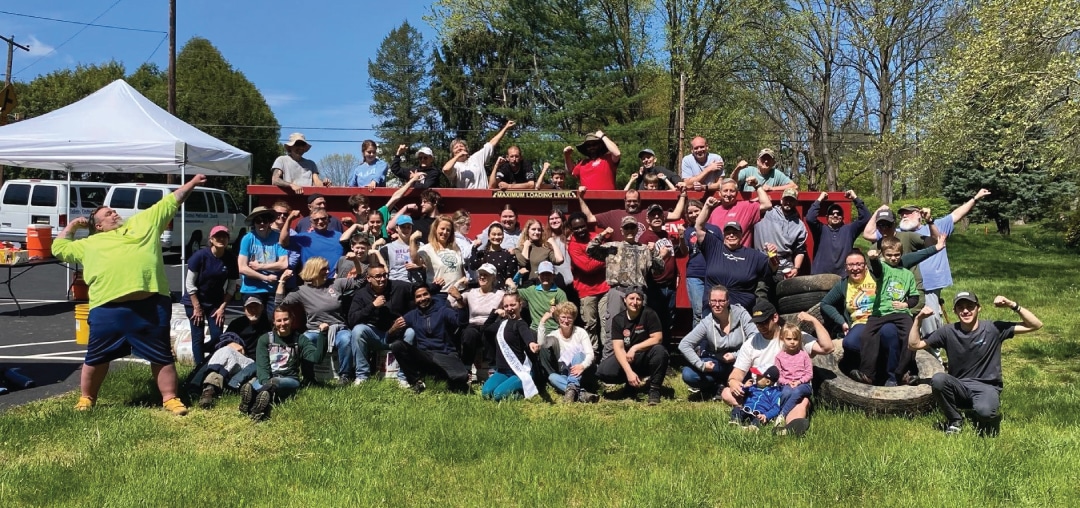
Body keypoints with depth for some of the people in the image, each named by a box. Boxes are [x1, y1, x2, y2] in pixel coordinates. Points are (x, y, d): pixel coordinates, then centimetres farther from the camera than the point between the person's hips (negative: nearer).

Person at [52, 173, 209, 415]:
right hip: (107, 308, 1)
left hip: (151, 304, -1)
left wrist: (192, 183, 22)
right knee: (96, 357, 10)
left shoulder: (143, 222, 22)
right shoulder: (90, 243, 24)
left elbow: (170, 202, 24)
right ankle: (86, 399, 28)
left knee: (162, 356, 3)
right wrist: (72, 226, 32)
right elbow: (59, 248, 31)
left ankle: (170, 399, 11)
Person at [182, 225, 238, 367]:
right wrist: (197, 307, -12)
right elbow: (190, 283, -14)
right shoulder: (200, 255, -19)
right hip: (195, 301, -3)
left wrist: (222, 307, -6)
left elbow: (231, 286, -2)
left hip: (216, 302, 3)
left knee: (218, 336, -2)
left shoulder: (231, 258, -9)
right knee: (198, 336, -2)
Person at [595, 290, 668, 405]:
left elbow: (657, 338, -17)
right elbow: (618, 347, -15)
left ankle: (654, 389, -15)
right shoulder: (618, 319, -7)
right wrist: (629, 372, -28)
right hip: (625, 358, 2)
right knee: (603, 372, -23)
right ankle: (637, 380, 3)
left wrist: (635, 348, -24)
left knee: (659, 350, -35)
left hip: (646, 357, -2)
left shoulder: (648, 314, -12)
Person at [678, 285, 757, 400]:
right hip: (716, 364, 0)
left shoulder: (741, 314, -10)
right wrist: (701, 365, -23)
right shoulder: (707, 323, -9)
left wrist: (736, 355, -22)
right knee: (688, 374, -24)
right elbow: (684, 345, -14)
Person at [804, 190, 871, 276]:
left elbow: (865, 218, 2)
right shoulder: (821, 230, 7)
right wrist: (819, 200, -6)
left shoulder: (849, 230, 12)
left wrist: (855, 198, -1)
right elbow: (810, 218, -11)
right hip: (820, 277, -1)